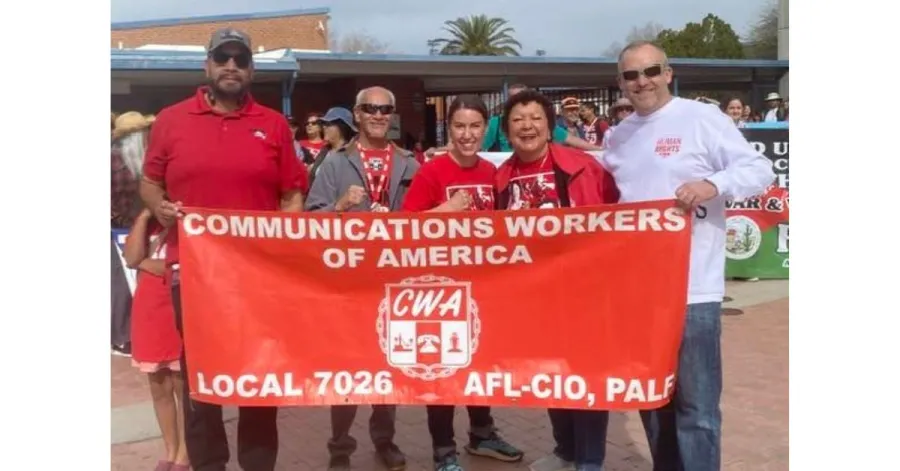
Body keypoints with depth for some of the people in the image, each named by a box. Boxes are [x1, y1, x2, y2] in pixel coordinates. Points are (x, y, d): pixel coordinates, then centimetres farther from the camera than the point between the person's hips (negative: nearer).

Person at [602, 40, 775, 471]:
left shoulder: (703, 119, -5)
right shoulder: (618, 137, 15)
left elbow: (760, 170, -11)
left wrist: (714, 184, -28)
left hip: (691, 288, -6)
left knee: (695, 402, -3)